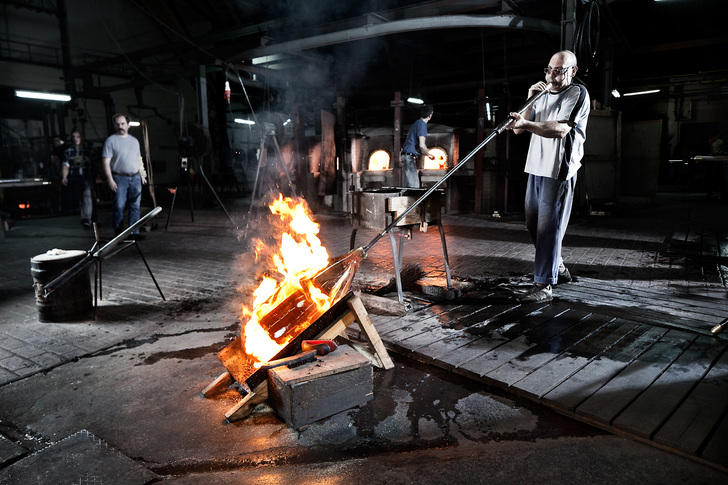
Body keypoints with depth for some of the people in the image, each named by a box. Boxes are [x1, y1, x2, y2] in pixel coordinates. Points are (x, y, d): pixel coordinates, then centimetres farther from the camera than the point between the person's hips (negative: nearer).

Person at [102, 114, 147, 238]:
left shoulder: (134, 141, 17)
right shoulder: (111, 140, 0)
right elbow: (106, 162, -5)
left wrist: (142, 175, 15)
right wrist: (110, 179, -13)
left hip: (135, 178, 5)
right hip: (119, 178, -4)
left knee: (135, 206, 4)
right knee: (119, 206, -6)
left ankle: (134, 232, 9)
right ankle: (118, 233, 2)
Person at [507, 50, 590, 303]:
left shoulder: (577, 93, -4)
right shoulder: (542, 95, 18)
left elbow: (560, 129, -20)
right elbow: (519, 129, 10)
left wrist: (527, 124, -33)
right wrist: (530, 100, 0)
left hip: (559, 170, -8)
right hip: (536, 167, 8)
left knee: (548, 226, -11)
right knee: (532, 222, 13)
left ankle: (543, 286, -7)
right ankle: (558, 267, 31)